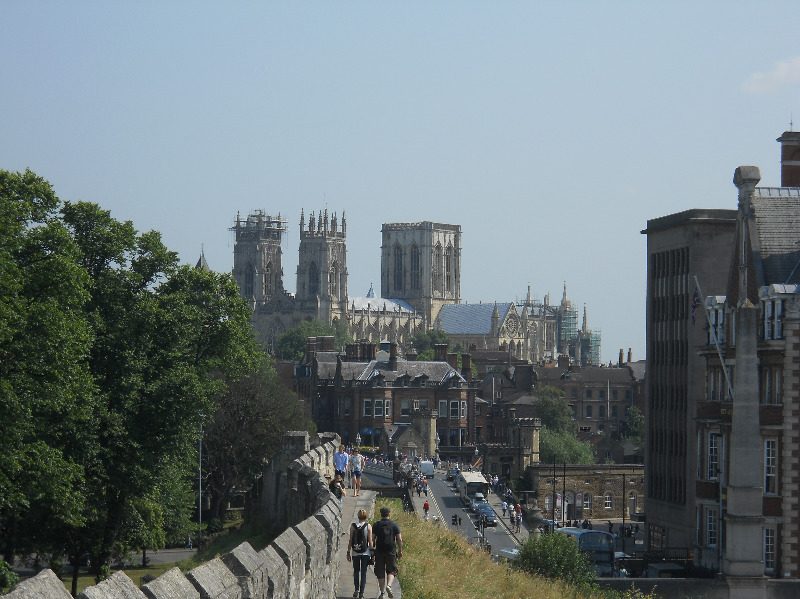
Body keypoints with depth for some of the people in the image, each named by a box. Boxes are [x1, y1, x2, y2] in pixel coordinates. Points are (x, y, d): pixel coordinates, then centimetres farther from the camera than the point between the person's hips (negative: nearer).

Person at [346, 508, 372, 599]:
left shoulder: (353, 526, -1)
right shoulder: (368, 526, -4)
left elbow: (350, 541, 0)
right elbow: (370, 541, -5)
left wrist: (348, 552, 6)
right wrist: (372, 553, 2)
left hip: (355, 552, 1)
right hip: (365, 552, -1)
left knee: (356, 571, 18)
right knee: (363, 573, 5)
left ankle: (356, 589, 4)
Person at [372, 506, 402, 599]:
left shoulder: (376, 525, 1)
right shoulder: (394, 525, 2)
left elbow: (372, 539, -2)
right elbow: (399, 539, 0)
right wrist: (400, 551, 9)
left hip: (379, 551, 0)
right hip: (391, 552, 0)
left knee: (380, 573, 6)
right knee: (391, 571, 8)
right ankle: (388, 585, -19)